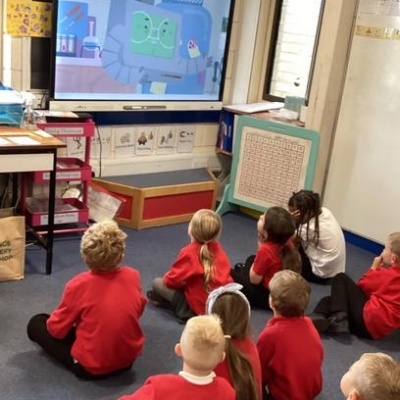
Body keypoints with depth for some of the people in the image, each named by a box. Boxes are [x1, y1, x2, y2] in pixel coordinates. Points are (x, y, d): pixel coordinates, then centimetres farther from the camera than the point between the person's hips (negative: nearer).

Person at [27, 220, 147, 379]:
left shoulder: (78, 285, -22)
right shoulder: (133, 276, -12)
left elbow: (57, 330, -10)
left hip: (91, 367, -3)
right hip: (130, 357, 3)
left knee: (35, 323, 10)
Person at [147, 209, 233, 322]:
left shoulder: (188, 253, -18)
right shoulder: (218, 248, 1)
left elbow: (172, 280, -11)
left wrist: (166, 278, 14)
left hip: (200, 307, -7)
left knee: (157, 283, 2)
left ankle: (186, 311, 1)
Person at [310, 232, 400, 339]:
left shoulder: (386, 275, -10)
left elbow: (361, 285, 1)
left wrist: (374, 268, 11)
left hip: (367, 321, -9)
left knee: (341, 279, -1)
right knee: (328, 300, 14)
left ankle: (339, 318, -14)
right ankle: (317, 318, -18)